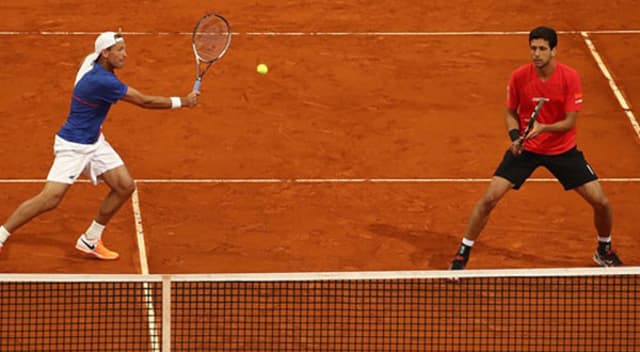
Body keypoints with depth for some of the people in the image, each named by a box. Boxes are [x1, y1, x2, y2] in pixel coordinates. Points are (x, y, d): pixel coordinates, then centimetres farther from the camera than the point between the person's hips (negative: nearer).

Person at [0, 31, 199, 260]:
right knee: (50, 199, -15)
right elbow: (145, 101, -24)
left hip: (95, 142, 10)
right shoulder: (101, 81, -29)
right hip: (73, 146, -10)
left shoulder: (92, 60, -2)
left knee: (125, 186, 2)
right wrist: (182, 102, -16)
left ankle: (90, 240, 15)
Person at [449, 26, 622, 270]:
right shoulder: (519, 77, -14)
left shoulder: (569, 78, -18)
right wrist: (515, 136, -18)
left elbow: (570, 122, -16)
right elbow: (511, 113, 2)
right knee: (489, 199, -12)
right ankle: (462, 254, 6)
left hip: (563, 149, 0)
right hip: (526, 148, 0)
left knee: (600, 202, -4)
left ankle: (604, 250, 26)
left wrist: (543, 128, -34)